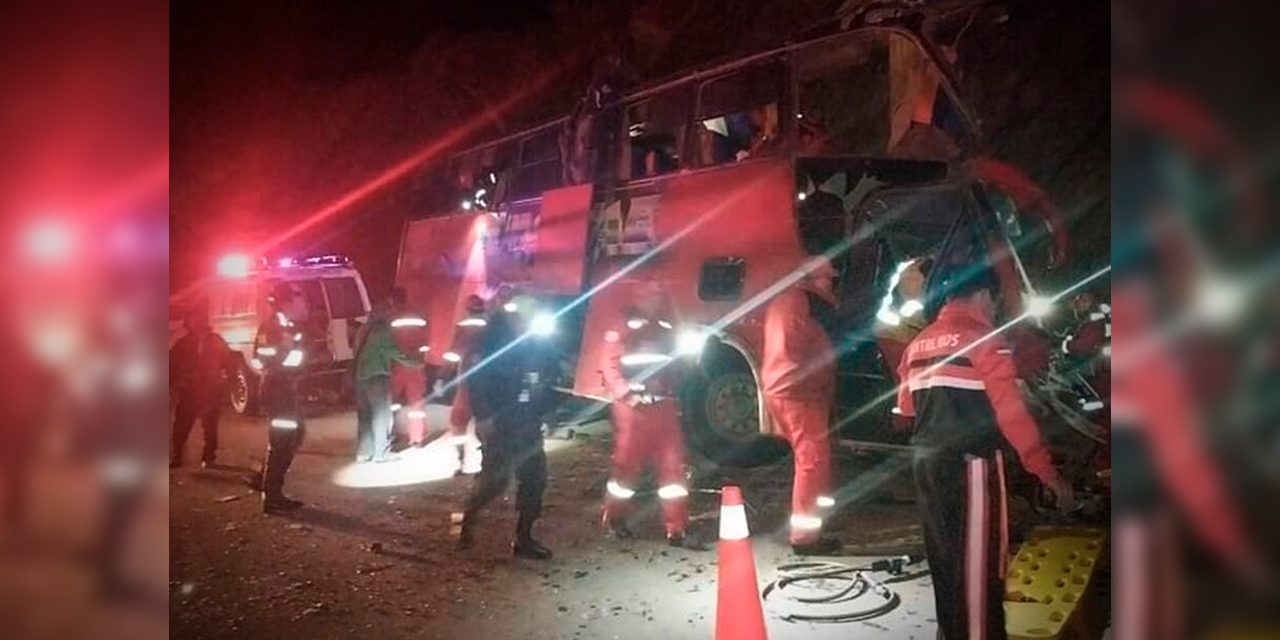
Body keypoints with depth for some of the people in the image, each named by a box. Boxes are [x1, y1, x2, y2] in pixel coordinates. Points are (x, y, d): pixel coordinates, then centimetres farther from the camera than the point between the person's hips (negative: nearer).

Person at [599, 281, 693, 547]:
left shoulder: (667, 327, 16)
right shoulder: (625, 325, -2)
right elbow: (610, 363, -8)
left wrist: (676, 394, 14)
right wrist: (624, 393, -17)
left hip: (664, 405, 5)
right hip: (633, 405, -5)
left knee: (672, 463, -1)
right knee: (628, 462, 4)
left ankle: (676, 528, 3)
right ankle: (615, 519, 23)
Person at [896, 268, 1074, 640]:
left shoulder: (918, 343, 10)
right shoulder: (984, 339, -11)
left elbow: (906, 406, 17)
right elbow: (1012, 413, -17)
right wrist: (1048, 473, -14)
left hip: (927, 462, 7)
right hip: (970, 465, -7)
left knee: (943, 554, 18)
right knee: (978, 560, -1)